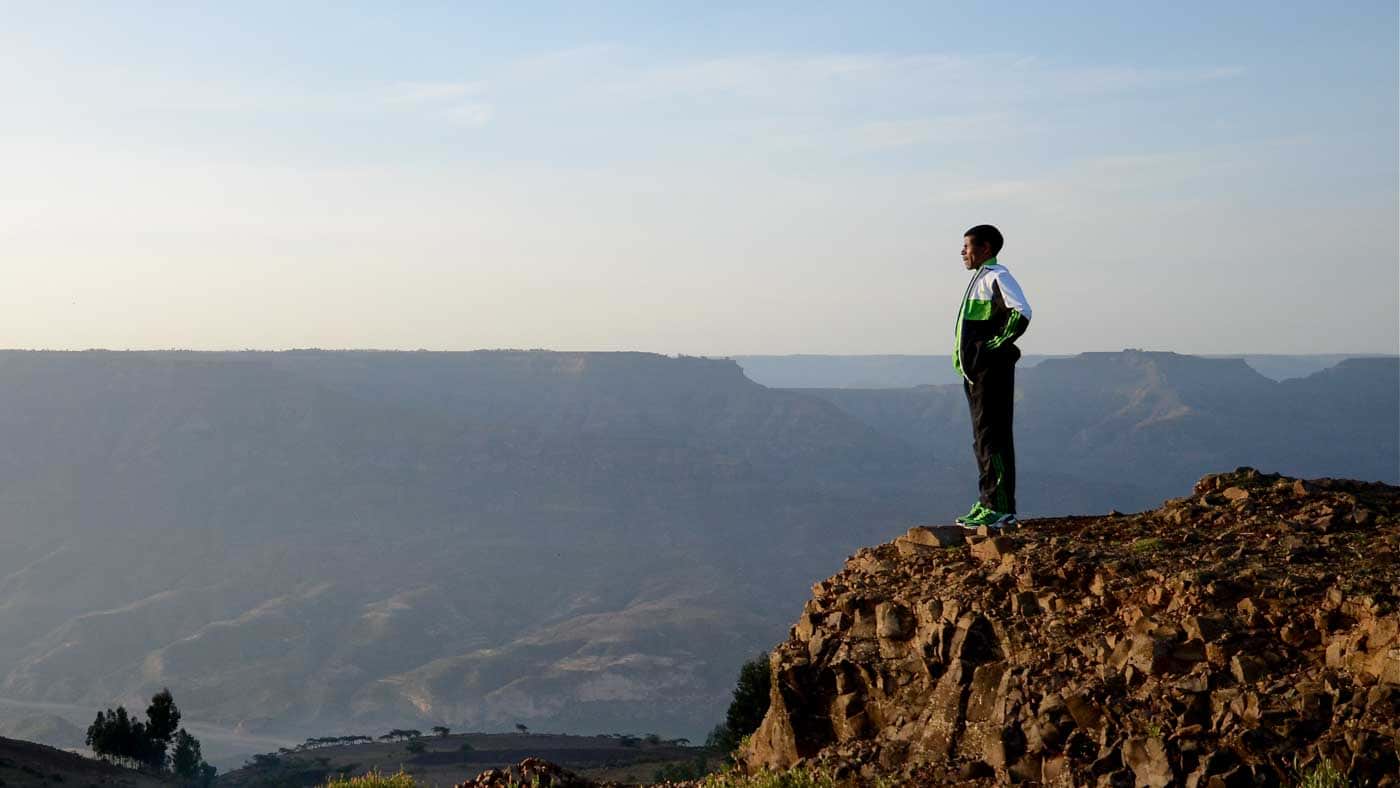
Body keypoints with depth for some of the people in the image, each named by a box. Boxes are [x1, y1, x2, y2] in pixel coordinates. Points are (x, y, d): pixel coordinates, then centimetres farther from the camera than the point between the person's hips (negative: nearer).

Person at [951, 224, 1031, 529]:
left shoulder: (997, 276, -12)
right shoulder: (981, 278, 19)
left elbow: (1021, 313, -27)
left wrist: (997, 344, -21)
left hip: (992, 369, -10)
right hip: (976, 371, 10)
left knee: (992, 438, -10)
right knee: (983, 439, 13)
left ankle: (1001, 508, -8)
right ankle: (987, 503, 18)